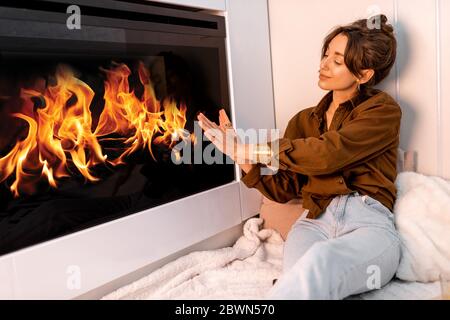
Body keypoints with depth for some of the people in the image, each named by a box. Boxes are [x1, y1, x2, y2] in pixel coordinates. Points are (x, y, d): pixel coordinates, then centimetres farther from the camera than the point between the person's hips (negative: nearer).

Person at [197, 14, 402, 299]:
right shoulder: (304, 120, 20)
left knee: (319, 261, -38)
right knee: (303, 283, -35)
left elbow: (329, 153, -12)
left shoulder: (382, 108, 7)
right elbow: (284, 189, 13)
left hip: (368, 224, -2)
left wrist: (253, 151, -9)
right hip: (315, 222, 3)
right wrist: (242, 156, -3)